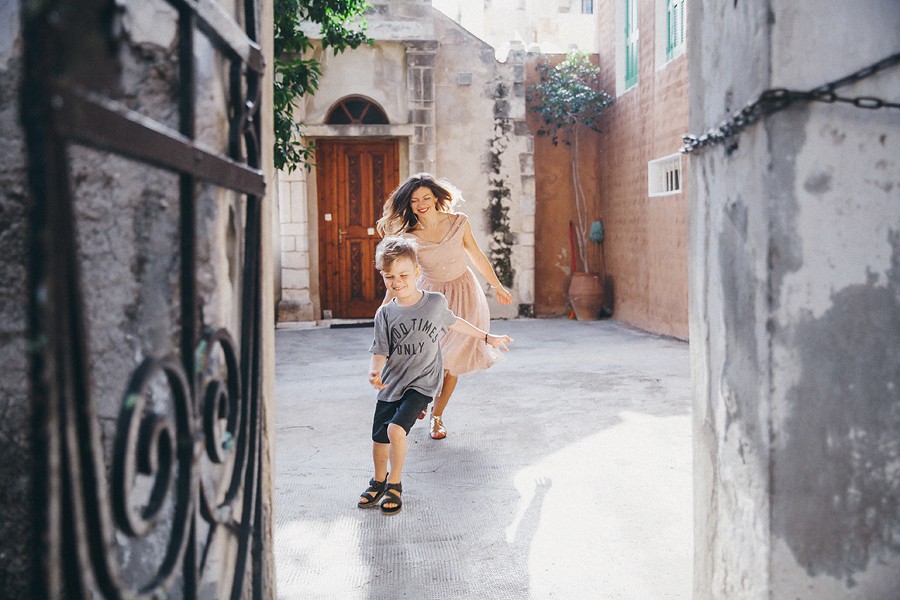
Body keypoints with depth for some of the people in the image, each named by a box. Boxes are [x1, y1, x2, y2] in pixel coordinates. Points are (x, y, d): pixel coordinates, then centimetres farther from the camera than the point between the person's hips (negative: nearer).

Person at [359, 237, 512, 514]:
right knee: (379, 439, 7)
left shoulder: (436, 302, -4)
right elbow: (380, 352, -4)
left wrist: (487, 337, 25)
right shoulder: (385, 313, -4)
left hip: (422, 382, -2)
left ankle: (395, 483, 2)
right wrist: (374, 373, -26)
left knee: (396, 429, -22)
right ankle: (379, 482, 37)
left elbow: (453, 323, 17)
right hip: (391, 384, 3)